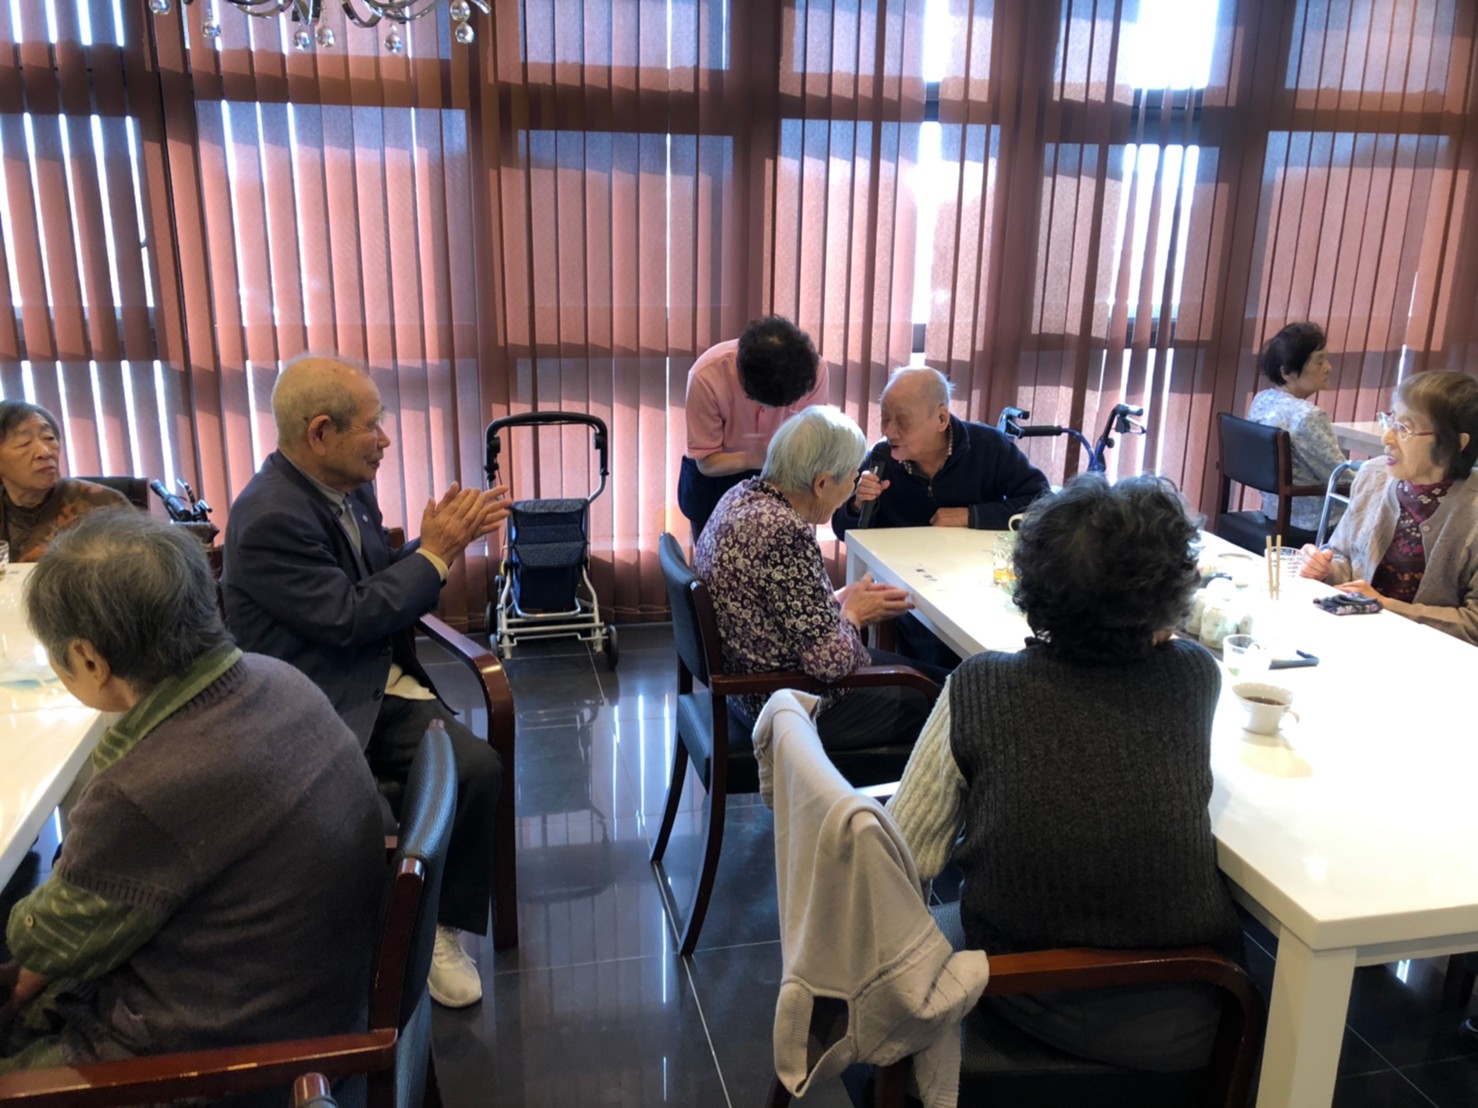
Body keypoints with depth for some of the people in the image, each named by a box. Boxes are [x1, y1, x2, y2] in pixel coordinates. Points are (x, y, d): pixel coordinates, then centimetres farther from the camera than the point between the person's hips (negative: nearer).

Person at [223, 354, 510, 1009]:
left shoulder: (350, 488, 8)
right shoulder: (270, 518, -19)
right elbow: (350, 617, -20)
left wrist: (445, 538, -1)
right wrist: (435, 553, -11)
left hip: (381, 684, 8)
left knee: (478, 767, -16)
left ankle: (441, 928, 3)